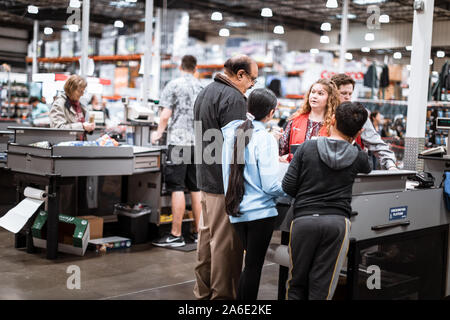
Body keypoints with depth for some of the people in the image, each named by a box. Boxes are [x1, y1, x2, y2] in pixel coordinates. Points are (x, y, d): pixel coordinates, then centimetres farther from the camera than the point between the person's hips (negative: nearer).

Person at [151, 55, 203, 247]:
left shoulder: (174, 85, -3)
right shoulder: (202, 88, 11)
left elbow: (166, 115, -7)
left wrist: (158, 133, 10)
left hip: (178, 141, -5)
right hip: (199, 143, 5)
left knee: (177, 188, -5)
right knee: (196, 188, 10)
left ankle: (176, 235, -4)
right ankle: (199, 232, 15)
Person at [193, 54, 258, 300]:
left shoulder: (205, 92, 16)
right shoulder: (233, 98, -16)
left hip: (205, 178, 10)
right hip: (225, 184, -10)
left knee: (206, 236, 17)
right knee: (226, 242, -2)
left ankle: (203, 291, 27)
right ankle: (222, 295, 6)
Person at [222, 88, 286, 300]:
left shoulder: (231, 134, 4)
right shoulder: (265, 139, -15)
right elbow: (270, 185, -17)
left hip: (236, 211, 6)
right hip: (260, 211, -6)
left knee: (251, 262, 20)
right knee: (254, 265, 4)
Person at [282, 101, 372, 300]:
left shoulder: (307, 148, 2)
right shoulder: (357, 157, 5)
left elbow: (287, 186, 1)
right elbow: (368, 168, 30)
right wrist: (353, 142, 38)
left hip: (303, 219, 0)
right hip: (337, 222, 0)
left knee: (297, 283, 14)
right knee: (321, 287, 4)